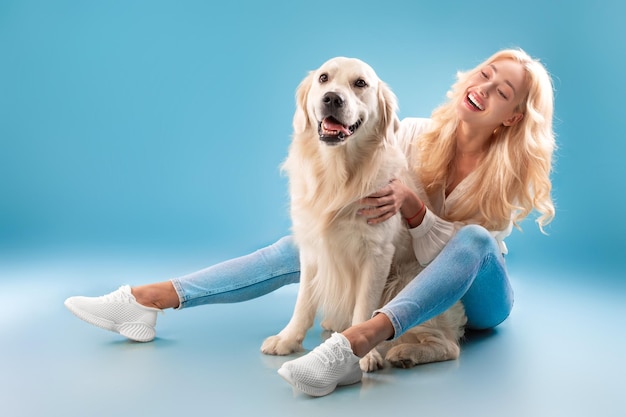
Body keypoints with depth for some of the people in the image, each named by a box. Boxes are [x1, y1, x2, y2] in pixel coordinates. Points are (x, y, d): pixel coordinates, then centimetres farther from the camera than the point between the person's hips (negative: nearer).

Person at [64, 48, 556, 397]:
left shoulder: (510, 178, -18)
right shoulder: (417, 135, -10)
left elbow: (443, 253, -24)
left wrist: (413, 207, -40)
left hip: (475, 299, -2)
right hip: (399, 272, 3)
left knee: (474, 237, -36)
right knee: (301, 248, -15)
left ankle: (357, 342, -54)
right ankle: (147, 302, -18)